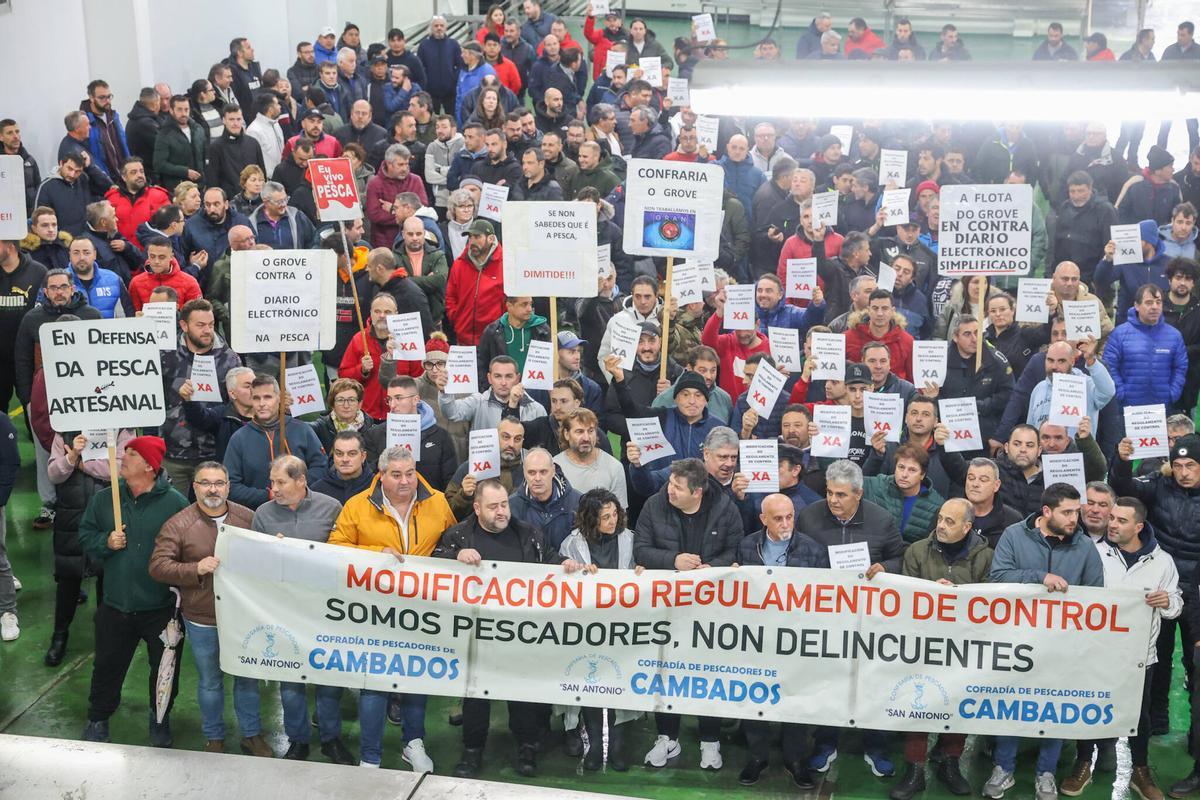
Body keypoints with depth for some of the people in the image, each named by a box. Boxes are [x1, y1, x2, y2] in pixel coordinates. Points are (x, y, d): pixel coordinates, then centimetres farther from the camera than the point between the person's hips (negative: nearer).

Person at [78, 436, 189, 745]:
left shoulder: (175, 503, -12)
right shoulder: (103, 499, -1)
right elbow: (85, 536, 9)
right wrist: (106, 542, -12)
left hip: (162, 607, -2)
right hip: (115, 606, 3)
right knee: (108, 665, 16)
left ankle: (160, 718, 36)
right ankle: (98, 719, 37)